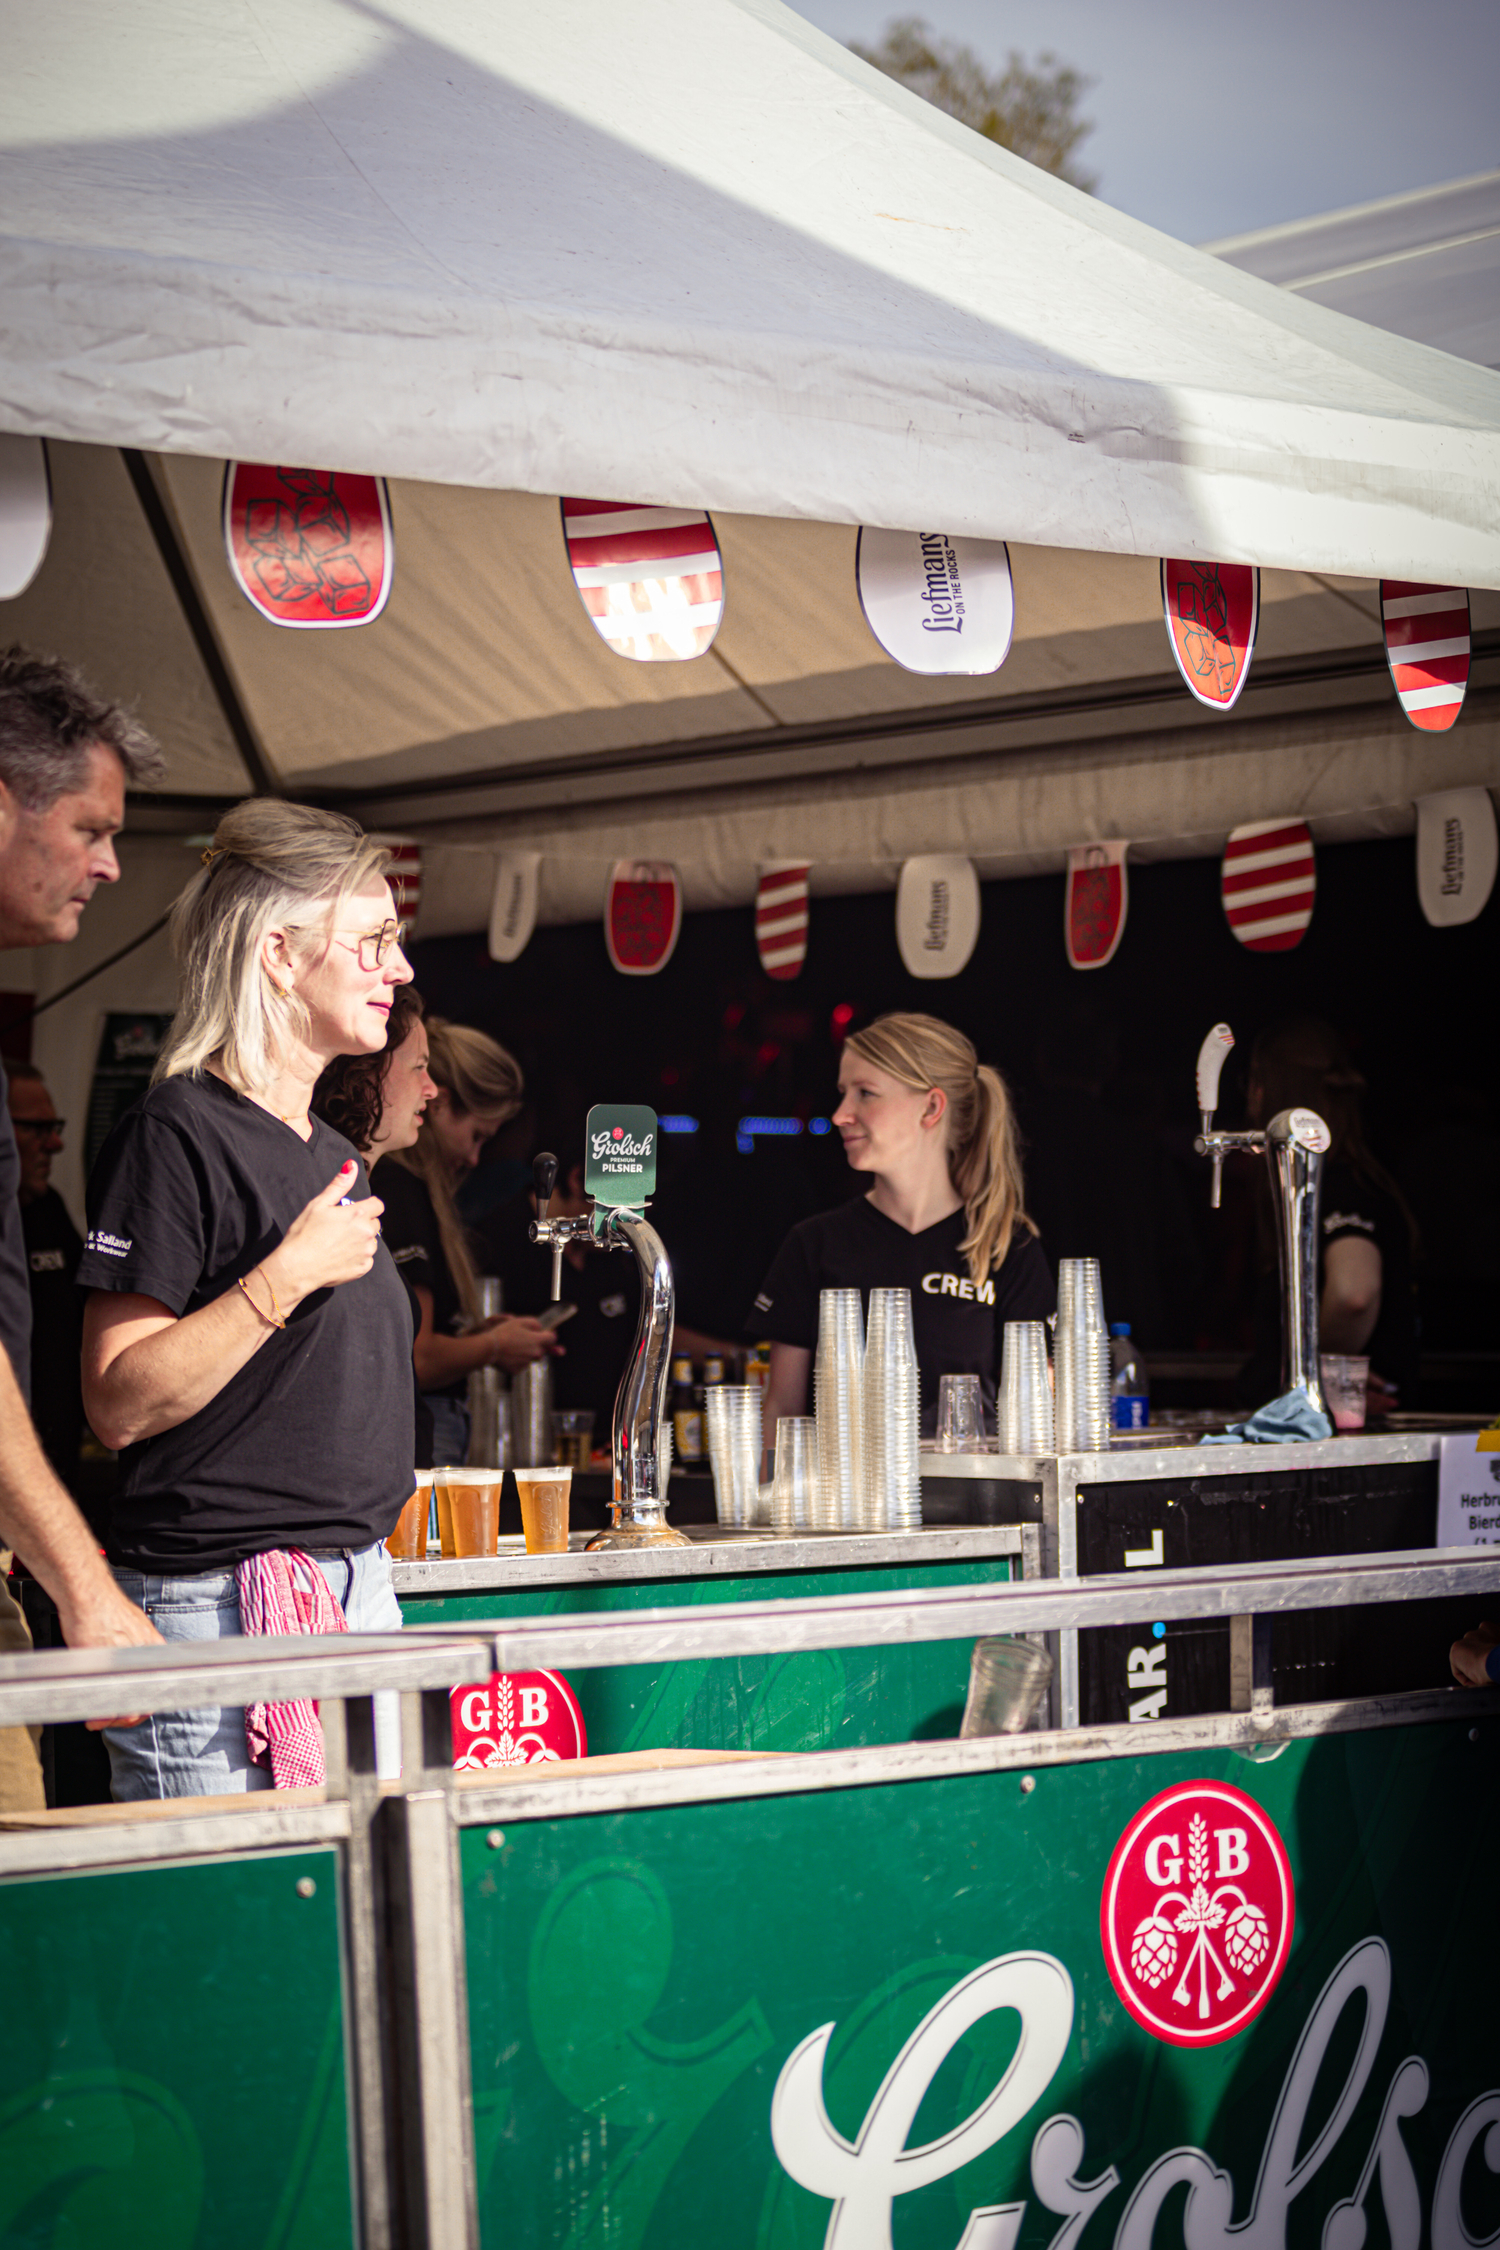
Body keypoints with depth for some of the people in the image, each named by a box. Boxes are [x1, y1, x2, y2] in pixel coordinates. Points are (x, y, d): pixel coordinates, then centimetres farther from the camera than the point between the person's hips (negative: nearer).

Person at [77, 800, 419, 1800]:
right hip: (219, 1605, -8)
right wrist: (287, 1277, -21)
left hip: (358, 1589, 8)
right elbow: (121, 1404, -16)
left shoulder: (336, 1155, 17)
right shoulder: (178, 1133, -10)